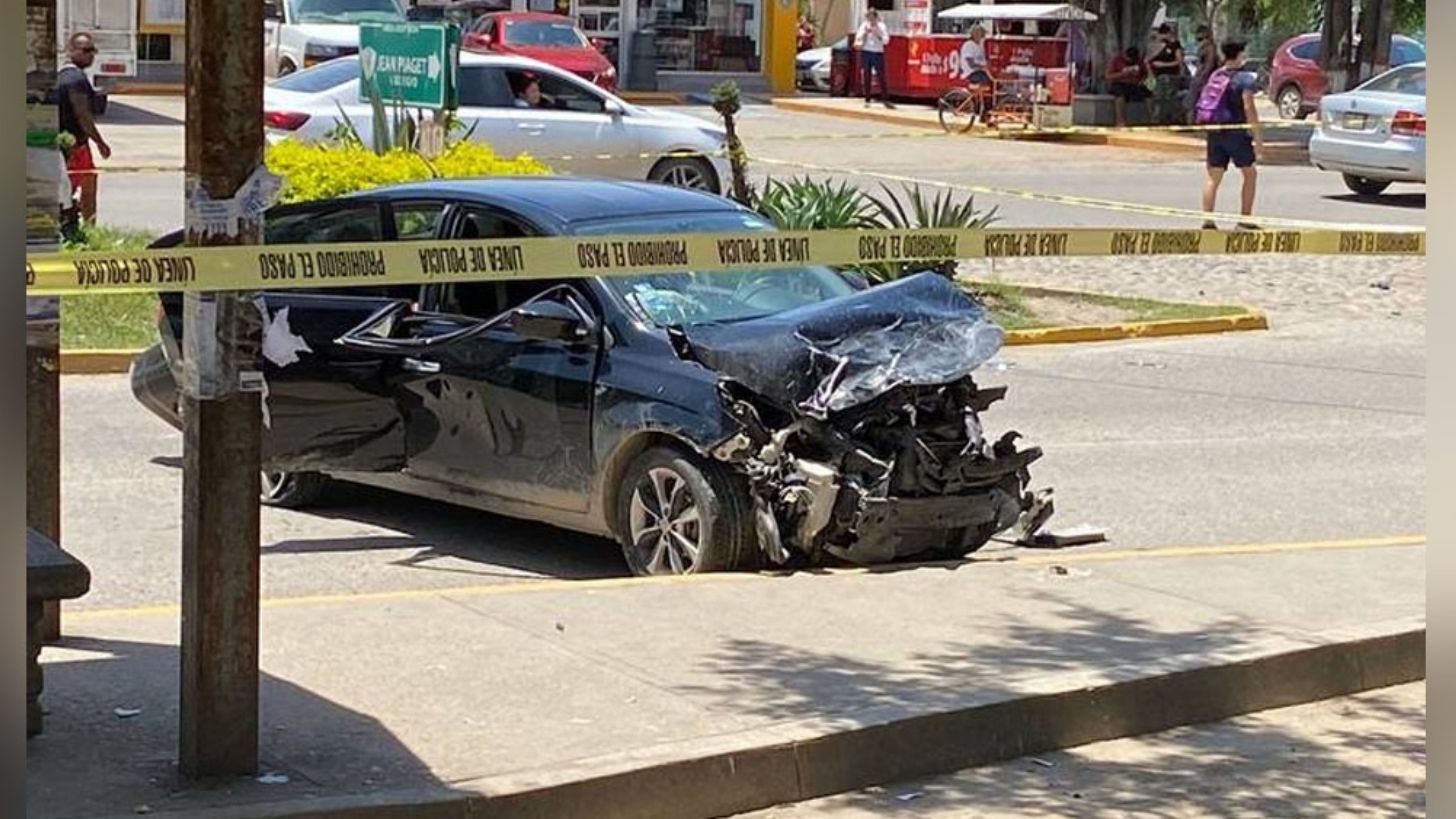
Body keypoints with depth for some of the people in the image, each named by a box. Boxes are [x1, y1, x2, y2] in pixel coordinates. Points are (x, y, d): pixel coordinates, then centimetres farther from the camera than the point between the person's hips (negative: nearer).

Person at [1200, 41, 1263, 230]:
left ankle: (1207, 219, -4)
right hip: (1236, 131, -5)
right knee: (1250, 174, 10)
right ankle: (1245, 218, 6)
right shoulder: (1244, 78, -8)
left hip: (1215, 131, 5)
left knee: (1213, 177, 5)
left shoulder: (1214, 76, 11)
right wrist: (1257, 136, -13)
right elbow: (1248, 108, -14)